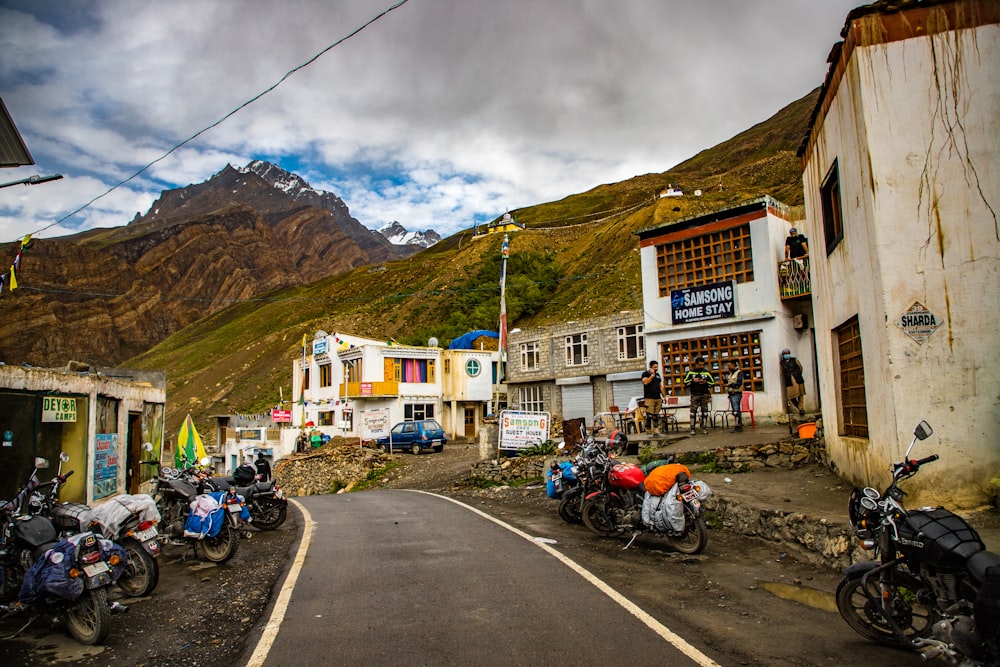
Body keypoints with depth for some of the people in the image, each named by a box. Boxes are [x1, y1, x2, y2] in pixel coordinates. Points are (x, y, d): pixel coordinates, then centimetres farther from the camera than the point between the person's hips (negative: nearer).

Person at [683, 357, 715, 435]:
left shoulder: (706, 373, 8)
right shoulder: (690, 372, 5)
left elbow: (712, 383, 10)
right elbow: (685, 383, 2)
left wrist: (706, 382, -8)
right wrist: (693, 380, -11)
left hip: (704, 395, 1)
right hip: (694, 395, -1)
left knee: (704, 411, 2)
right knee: (693, 411, -5)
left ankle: (704, 428, 8)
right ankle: (693, 428, -3)